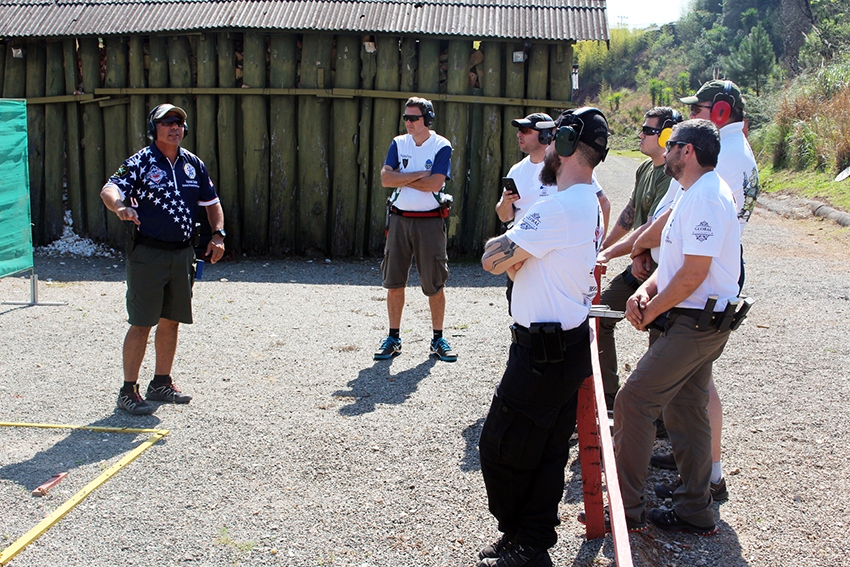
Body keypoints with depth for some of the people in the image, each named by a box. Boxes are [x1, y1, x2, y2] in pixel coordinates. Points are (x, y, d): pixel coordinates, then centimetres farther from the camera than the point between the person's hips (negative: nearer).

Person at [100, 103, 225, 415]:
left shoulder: (194, 164, 10)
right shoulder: (141, 162, -7)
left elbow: (211, 202, 18)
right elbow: (110, 189, -21)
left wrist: (217, 234, 3)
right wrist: (120, 207, -43)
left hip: (182, 253, 6)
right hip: (147, 253, -5)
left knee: (171, 321, 13)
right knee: (142, 323, -4)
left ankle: (161, 383, 26)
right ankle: (128, 390, 6)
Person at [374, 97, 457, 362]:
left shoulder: (441, 146, -3)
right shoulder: (399, 143, 8)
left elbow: (434, 183, -16)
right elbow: (386, 178, -5)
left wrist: (401, 179, -7)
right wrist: (419, 174, -12)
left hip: (430, 221, -3)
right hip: (399, 219, 4)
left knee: (435, 283, 1)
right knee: (394, 281, 6)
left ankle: (438, 339, 13)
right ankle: (393, 338, 16)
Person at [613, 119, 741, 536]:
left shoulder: (705, 197, -19)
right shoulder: (696, 194, 15)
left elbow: (693, 273, -23)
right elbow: (676, 258, 18)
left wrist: (650, 311, -12)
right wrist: (646, 291, 1)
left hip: (694, 324, -10)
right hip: (701, 321, 10)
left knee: (632, 403, -8)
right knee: (685, 412, 15)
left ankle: (627, 510, 0)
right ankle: (695, 511, 24)